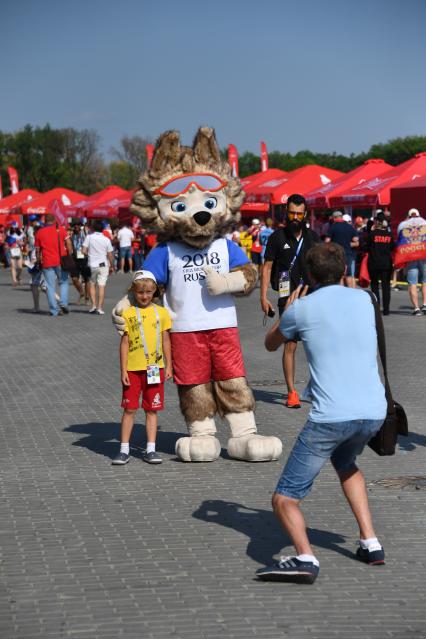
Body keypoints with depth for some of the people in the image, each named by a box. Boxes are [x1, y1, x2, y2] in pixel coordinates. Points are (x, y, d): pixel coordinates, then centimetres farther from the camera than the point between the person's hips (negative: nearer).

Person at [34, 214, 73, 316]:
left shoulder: (39, 233, 5)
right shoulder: (60, 229, 2)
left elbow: (37, 250, 7)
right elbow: (68, 243, -5)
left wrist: (38, 261, 18)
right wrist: (70, 255, 2)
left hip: (47, 263, 1)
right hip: (61, 261, -1)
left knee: (50, 287, 4)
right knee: (63, 282, 15)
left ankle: (54, 310, 2)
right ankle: (63, 303, -2)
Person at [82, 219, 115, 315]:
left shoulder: (89, 237, -6)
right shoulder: (106, 240, -2)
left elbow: (84, 251, -8)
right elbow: (110, 255, 0)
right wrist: (112, 266, 12)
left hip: (92, 265, 0)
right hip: (103, 265, 0)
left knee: (92, 284, 16)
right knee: (101, 286, 0)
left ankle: (94, 306, 7)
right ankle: (100, 308, -4)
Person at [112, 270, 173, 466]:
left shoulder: (161, 312, 5)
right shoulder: (128, 314, -1)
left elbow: (166, 340, 10)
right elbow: (124, 343, 0)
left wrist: (168, 365, 7)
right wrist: (123, 370, -4)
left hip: (154, 369, 2)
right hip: (133, 369, -1)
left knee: (152, 409, 6)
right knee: (129, 409, 2)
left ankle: (150, 450, 12)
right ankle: (124, 449, 9)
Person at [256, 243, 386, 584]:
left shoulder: (302, 309, 0)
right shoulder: (363, 299, 11)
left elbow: (271, 344, 20)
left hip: (330, 417, -5)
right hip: (374, 412, 5)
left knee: (284, 499, 2)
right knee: (346, 464, 36)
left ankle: (305, 557, -25)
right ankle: (371, 544, 27)